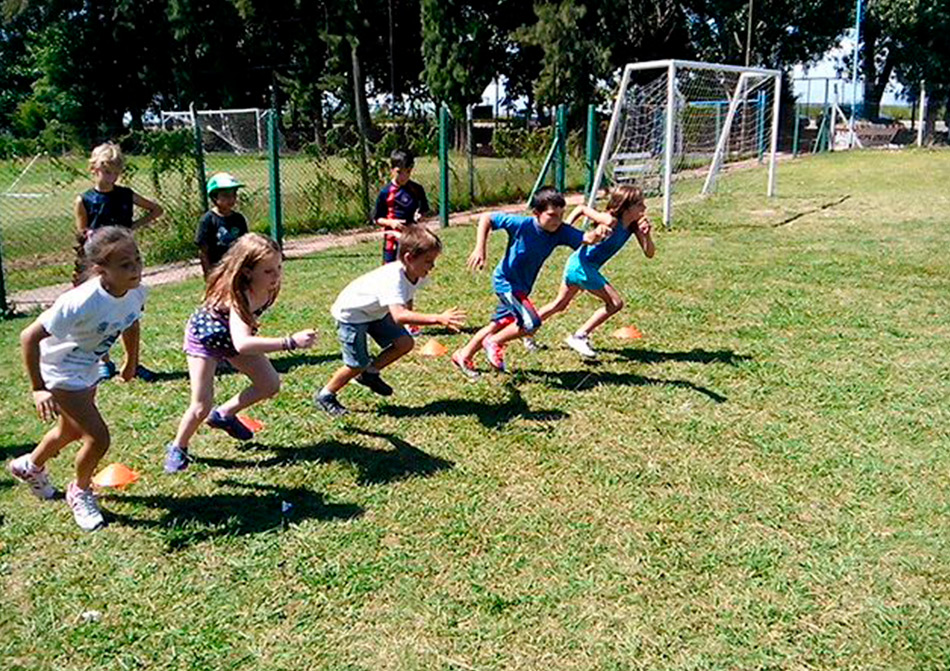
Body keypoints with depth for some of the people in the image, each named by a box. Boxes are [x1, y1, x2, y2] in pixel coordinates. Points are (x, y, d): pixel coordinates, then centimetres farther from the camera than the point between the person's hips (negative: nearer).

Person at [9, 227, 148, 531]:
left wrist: (131, 361, 18)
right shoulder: (81, 303, -38)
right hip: (60, 371, -7)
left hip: (88, 370, 7)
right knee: (98, 438, -10)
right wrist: (38, 389, -30)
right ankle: (80, 492, 21)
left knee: (72, 431, 27)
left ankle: (30, 466, 59)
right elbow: (29, 337, -30)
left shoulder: (136, 292, -19)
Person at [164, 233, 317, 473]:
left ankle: (224, 414, 26)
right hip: (205, 336, -7)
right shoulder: (238, 295, -43)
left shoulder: (267, 287, -22)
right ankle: (177, 449, 21)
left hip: (232, 335, 7)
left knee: (270, 384, 2)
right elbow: (241, 344, -59)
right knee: (202, 407, -9)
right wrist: (290, 342, -64)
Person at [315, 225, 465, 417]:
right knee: (357, 364, -6)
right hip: (351, 313, -8)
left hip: (376, 312, 8)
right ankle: (325, 396, 18)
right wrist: (438, 319, -63)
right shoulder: (393, 279, -41)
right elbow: (399, 315, -57)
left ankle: (370, 373, 18)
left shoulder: (417, 275, -15)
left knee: (405, 343, -4)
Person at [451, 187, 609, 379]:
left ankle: (463, 356, 37)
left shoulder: (561, 232, -13)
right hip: (507, 281, -7)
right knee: (531, 323, -19)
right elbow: (486, 218, -16)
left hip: (522, 286, 7)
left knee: (500, 324, 19)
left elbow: (586, 239, -26)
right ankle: (494, 343, 6)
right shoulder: (521, 225, -24)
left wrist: (598, 233, -49)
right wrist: (480, 249, -23)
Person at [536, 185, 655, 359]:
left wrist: (646, 234, -17)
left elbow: (649, 253, -1)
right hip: (582, 264, -9)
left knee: (560, 304, 21)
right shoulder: (611, 221, -23)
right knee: (615, 303, -8)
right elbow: (582, 208, -15)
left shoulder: (633, 226, -1)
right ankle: (579, 337, -1)